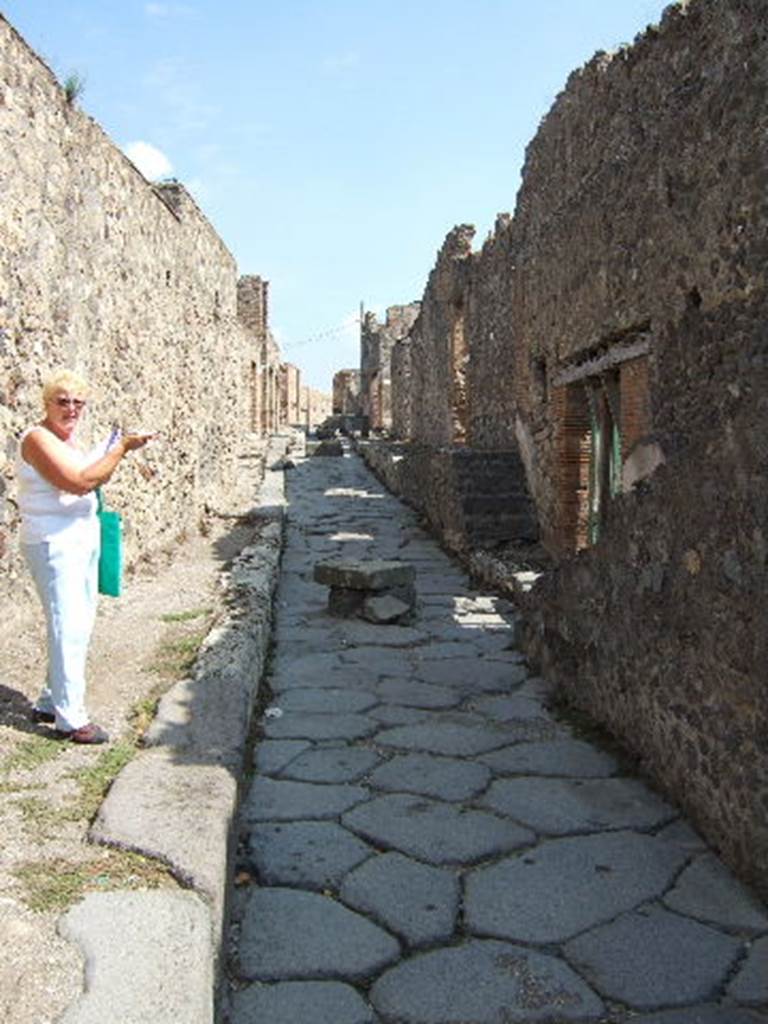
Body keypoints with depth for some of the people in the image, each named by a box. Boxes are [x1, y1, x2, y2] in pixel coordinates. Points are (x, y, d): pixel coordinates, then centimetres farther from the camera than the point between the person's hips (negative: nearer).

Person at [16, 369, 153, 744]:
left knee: (79, 625, 13)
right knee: (68, 628, -8)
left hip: (84, 538, 10)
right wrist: (121, 449, -18)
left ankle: (50, 703, 25)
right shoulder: (38, 438, -14)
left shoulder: (68, 439, 14)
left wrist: (117, 450, 3)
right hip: (54, 544, -9)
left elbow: (95, 479, 18)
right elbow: (79, 482, -24)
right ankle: (70, 719, 0)